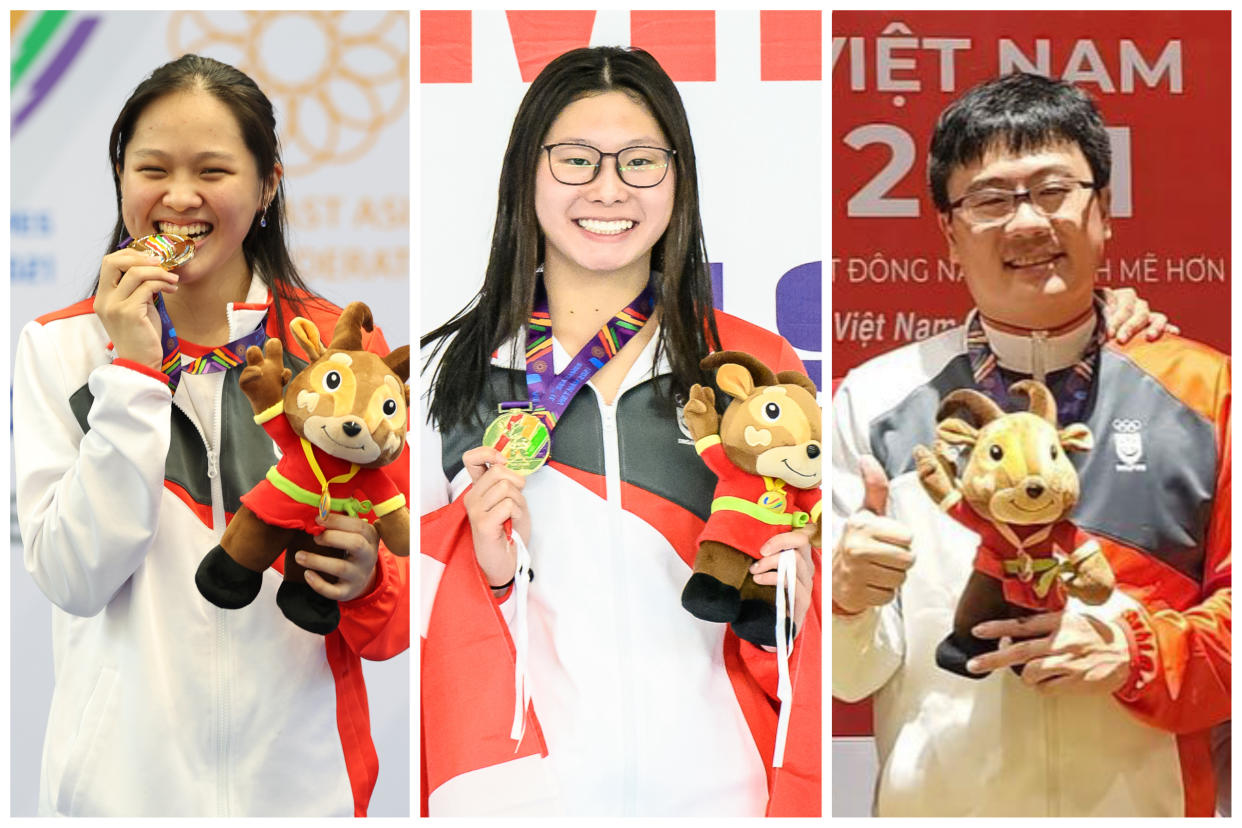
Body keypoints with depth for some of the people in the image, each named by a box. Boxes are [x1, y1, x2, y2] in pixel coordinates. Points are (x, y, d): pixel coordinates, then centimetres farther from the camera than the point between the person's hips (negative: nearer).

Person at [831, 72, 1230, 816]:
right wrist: (847, 598, -21)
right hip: (933, 798, 0)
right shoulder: (876, 401, -4)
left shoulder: (1205, 393, -3)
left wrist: (1138, 651, -18)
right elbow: (855, 673, -2)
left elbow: (1231, 614, -2)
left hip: (1147, 800, 0)